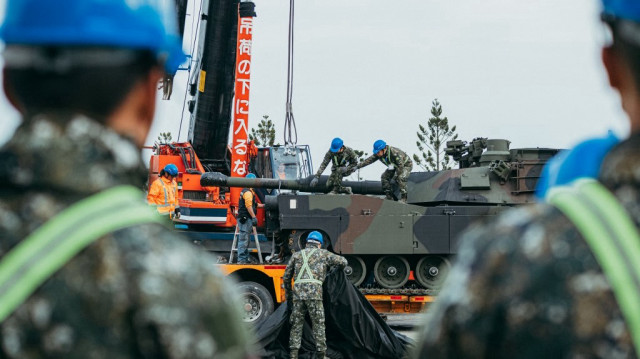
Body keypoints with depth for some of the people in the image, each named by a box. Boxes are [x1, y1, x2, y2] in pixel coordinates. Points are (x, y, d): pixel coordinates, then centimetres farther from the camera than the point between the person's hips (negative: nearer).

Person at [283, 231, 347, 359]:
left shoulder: (297, 255, 22)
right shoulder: (323, 253, 14)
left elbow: (286, 277, 21)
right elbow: (343, 262, 9)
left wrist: (288, 296, 30)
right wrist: (339, 269, 33)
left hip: (297, 292, 3)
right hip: (314, 292, -3)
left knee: (296, 324, 8)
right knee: (318, 324, 4)